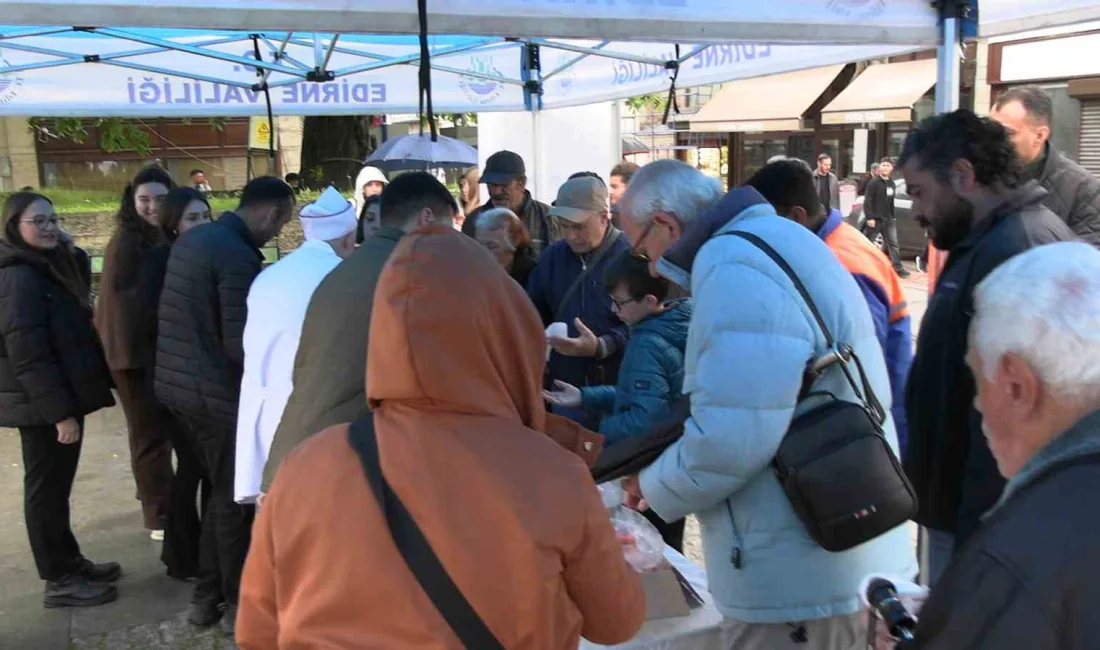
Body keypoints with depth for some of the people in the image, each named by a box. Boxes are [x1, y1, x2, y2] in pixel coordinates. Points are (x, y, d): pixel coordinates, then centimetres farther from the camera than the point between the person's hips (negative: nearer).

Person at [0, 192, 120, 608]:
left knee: (55, 486, 18)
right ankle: (59, 581, 12)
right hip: (43, 406, -9)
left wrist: (68, 404, 18)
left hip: (58, 398, 9)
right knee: (47, 488, 1)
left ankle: (70, 563, 30)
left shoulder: (47, 269, 14)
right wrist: (61, 411, -24)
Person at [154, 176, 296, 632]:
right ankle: (238, 601, 23)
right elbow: (240, 345, -23)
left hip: (180, 382, 9)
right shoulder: (239, 257, -22)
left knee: (221, 492, 21)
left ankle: (207, 594, 31)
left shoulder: (192, 239, 8)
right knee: (235, 498, 8)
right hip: (218, 391, -9)